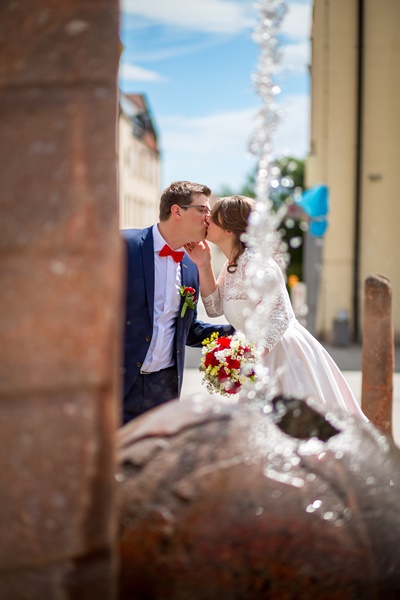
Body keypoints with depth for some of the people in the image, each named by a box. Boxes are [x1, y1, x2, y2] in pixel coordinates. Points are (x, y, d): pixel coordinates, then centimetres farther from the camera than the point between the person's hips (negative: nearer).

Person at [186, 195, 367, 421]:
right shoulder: (232, 264, 12)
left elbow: (280, 315, -24)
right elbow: (215, 307, 10)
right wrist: (204, 265, 2)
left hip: (284, 352, -10)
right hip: (263, 356, 10)